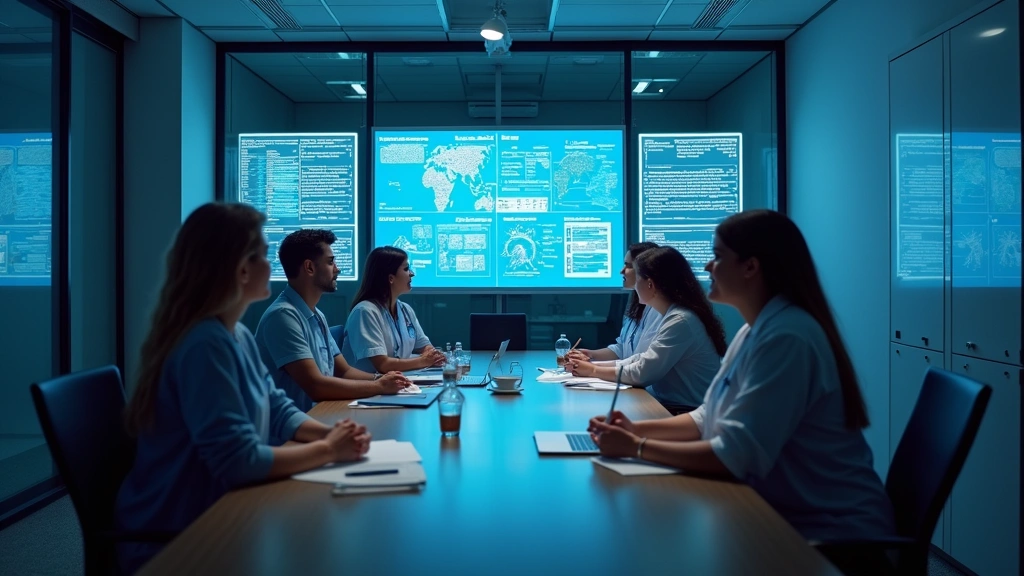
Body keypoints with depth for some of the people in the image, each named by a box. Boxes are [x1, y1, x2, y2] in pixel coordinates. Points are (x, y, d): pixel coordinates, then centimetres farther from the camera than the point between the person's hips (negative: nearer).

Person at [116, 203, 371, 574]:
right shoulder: (206, 344, -25)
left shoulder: (238, 336, 5)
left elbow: (276, 410, 10)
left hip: (212, 516, 8)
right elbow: (238, 460, -29)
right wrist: (327, 450, -18)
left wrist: (329, 433, -8)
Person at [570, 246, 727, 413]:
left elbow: (642, 373, -19)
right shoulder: (673, 316, 10)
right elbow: (644, 361, 11)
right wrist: (596, 365, 2)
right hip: (670, 406, 8)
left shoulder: (681, 321, -20)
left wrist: (594, 371, -6)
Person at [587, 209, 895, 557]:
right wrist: (639, 430, -2)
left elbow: (736, 455, -26)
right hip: (780, 514, 8)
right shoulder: (754, 332, 7)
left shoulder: (786, 337, -24)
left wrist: (636, 447, -18)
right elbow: (710, 418, 12)